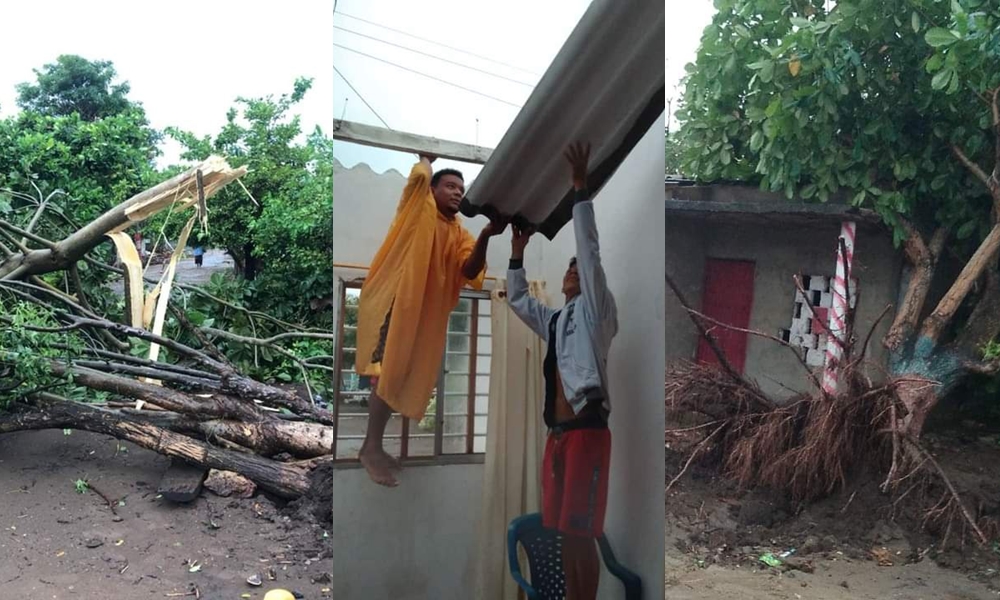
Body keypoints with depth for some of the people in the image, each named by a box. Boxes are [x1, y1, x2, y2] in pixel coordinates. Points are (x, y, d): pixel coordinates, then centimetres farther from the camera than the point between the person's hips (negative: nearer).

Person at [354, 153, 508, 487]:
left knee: (398, 376, 10)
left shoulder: (460, 233, 12)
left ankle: (373, 447, 22)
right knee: (386, 372, -13)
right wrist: (427, 160, 9)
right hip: (392, 299, -6)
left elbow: (470, 271, -5)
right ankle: (371, 449, -5)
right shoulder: (419, 208, 3)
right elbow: (420, 175, -14)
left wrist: (485, 237, -21)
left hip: (425, 310, 6)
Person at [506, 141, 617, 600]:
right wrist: (518, 253, 28)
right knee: (564, 532, 11)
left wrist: (580, 189, -10)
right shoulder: (555, 320, 21)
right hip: (557, 433, 8)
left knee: (582, 533, -6)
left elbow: (590, 252, -9)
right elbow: (516, 299, 33)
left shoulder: (595, 312, 1)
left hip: (586, 430, -8)